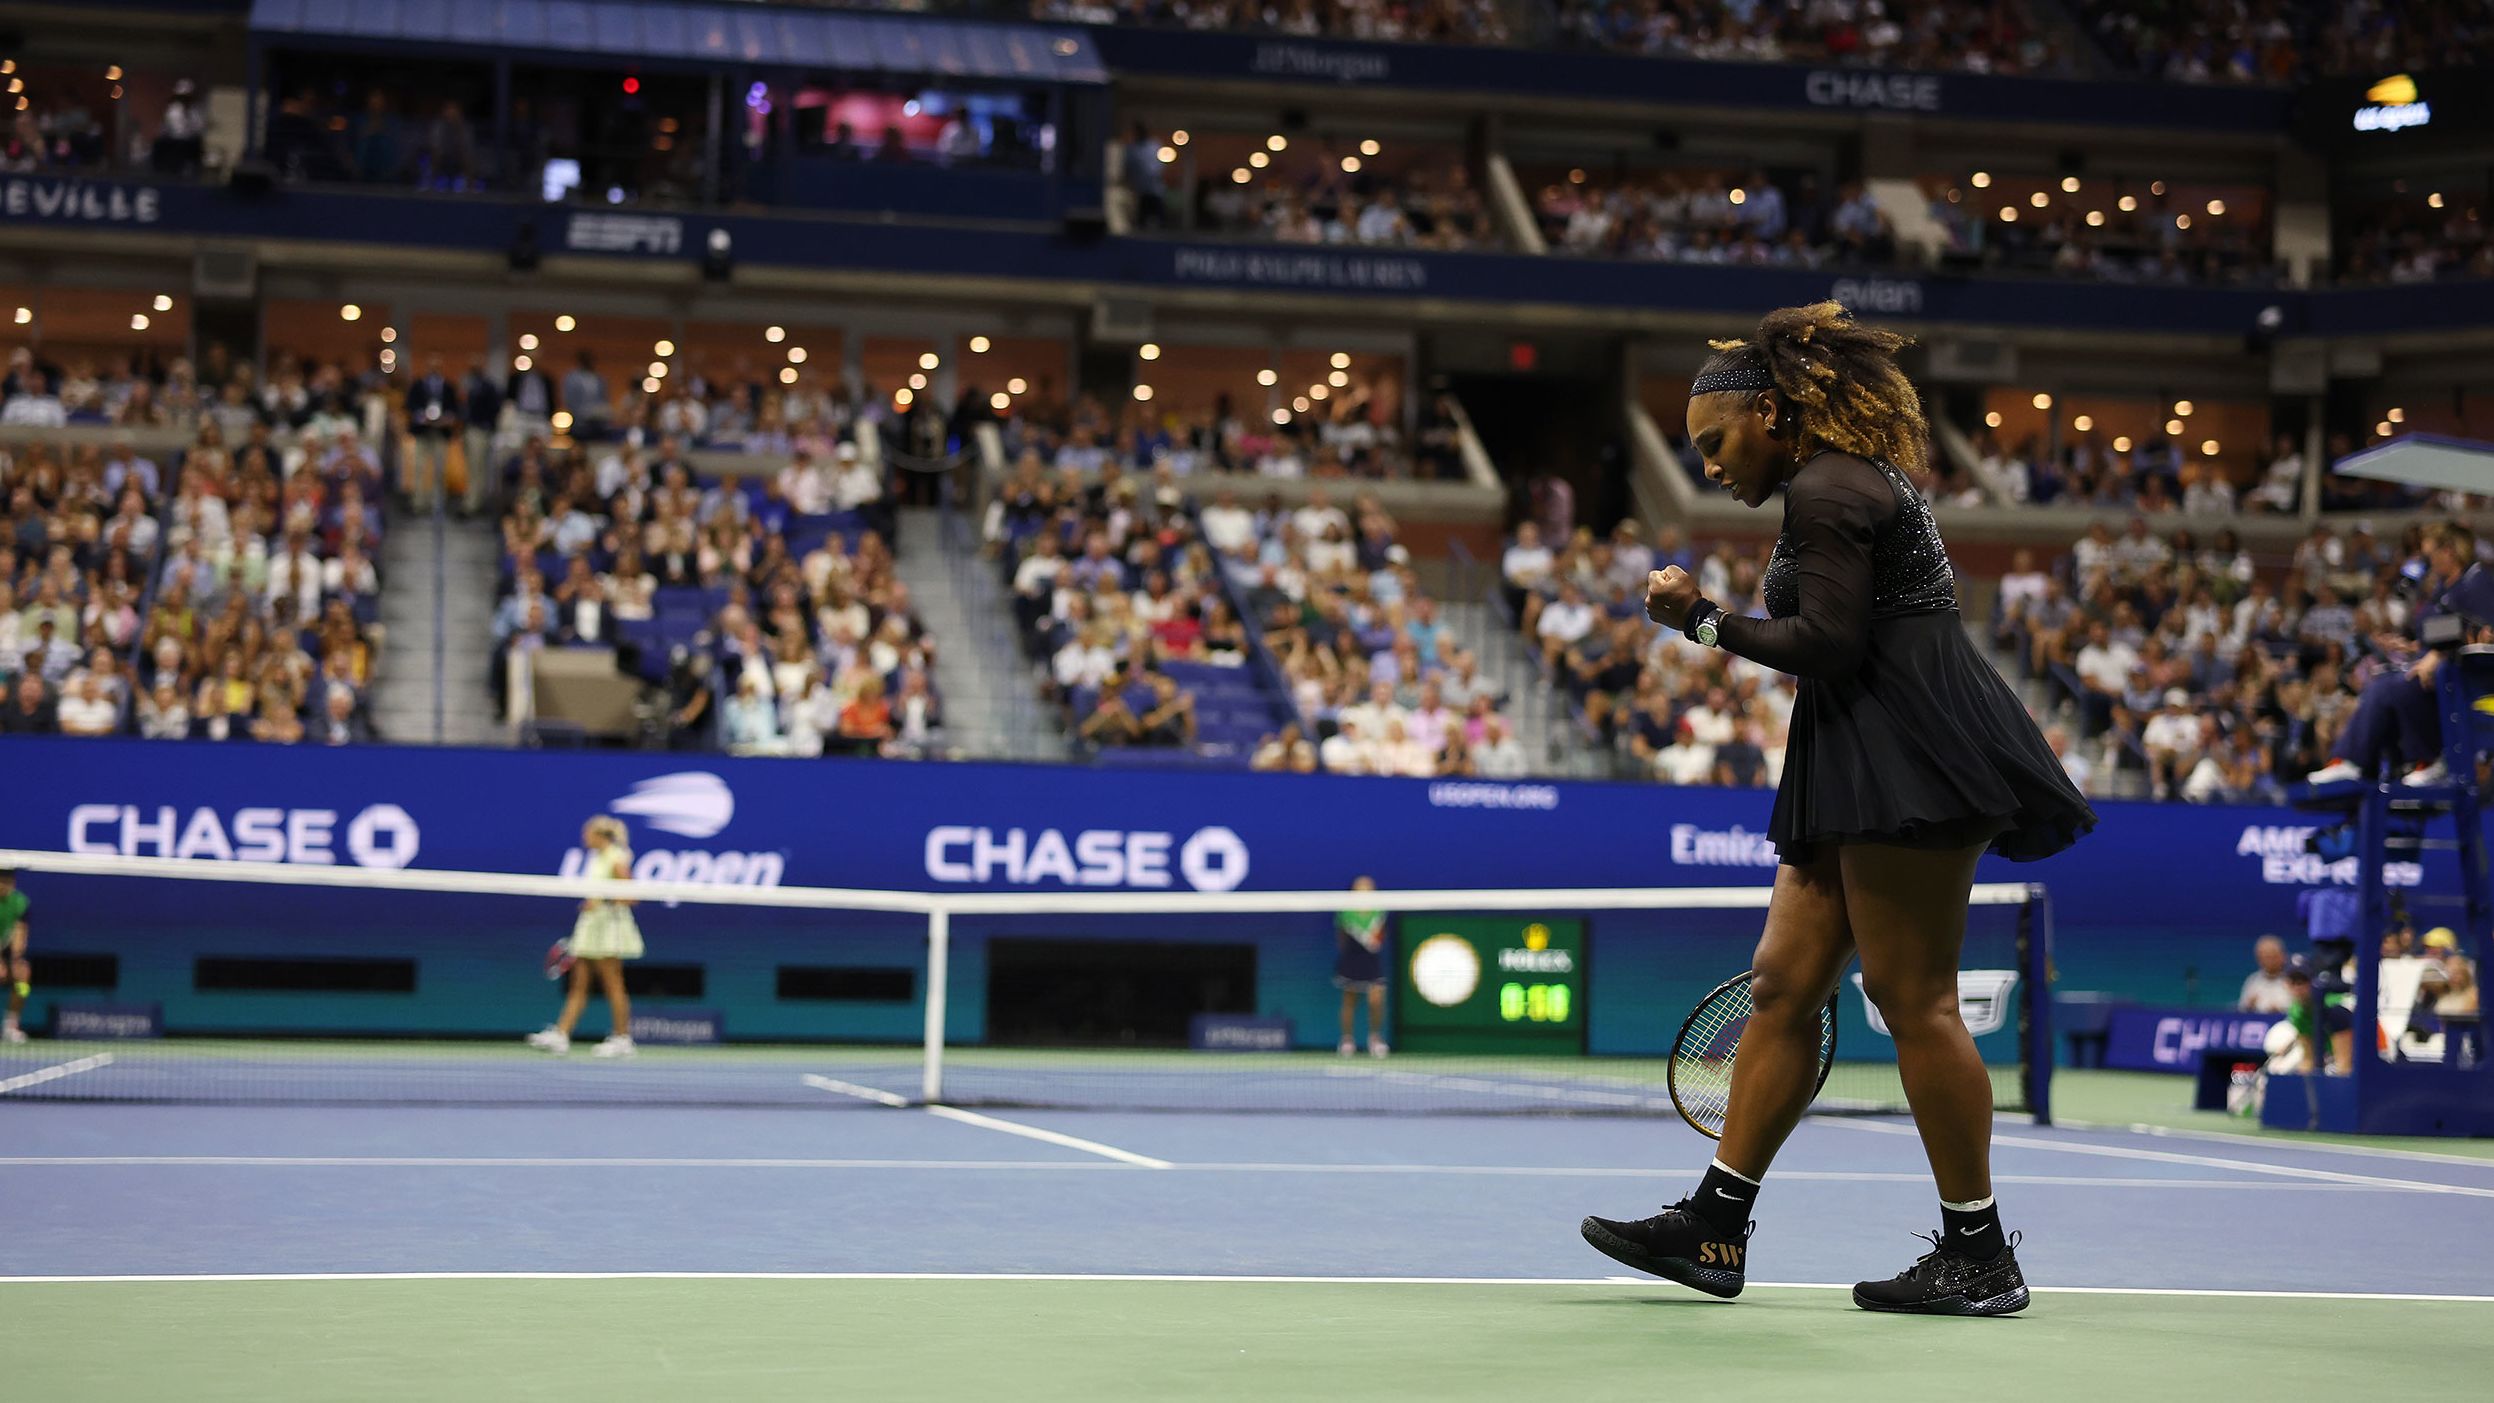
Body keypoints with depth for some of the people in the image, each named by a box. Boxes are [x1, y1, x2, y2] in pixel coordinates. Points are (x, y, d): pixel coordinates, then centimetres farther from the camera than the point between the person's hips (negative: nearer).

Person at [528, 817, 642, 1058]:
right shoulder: (595, 859, 14)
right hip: (589, 927, 8)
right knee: (578, 985, 3)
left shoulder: (617, 860, -10)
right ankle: (561, 1035, -1)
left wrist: (602, 902, -22)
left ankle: (622, 1039, 3)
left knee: (613, 986, -3)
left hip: (609, 926, -8)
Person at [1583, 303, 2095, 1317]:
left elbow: (1828, 646, -17)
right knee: (1784, 983, 8)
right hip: (1859, 776, 11)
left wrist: (1705, 622, -8)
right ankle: (1716, 1226, 10)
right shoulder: (1853, 485, 22)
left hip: (1910, 752, -11)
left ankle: (1979, 1254, -5)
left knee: (1911, 996, -9)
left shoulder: (1825, 492, -9)